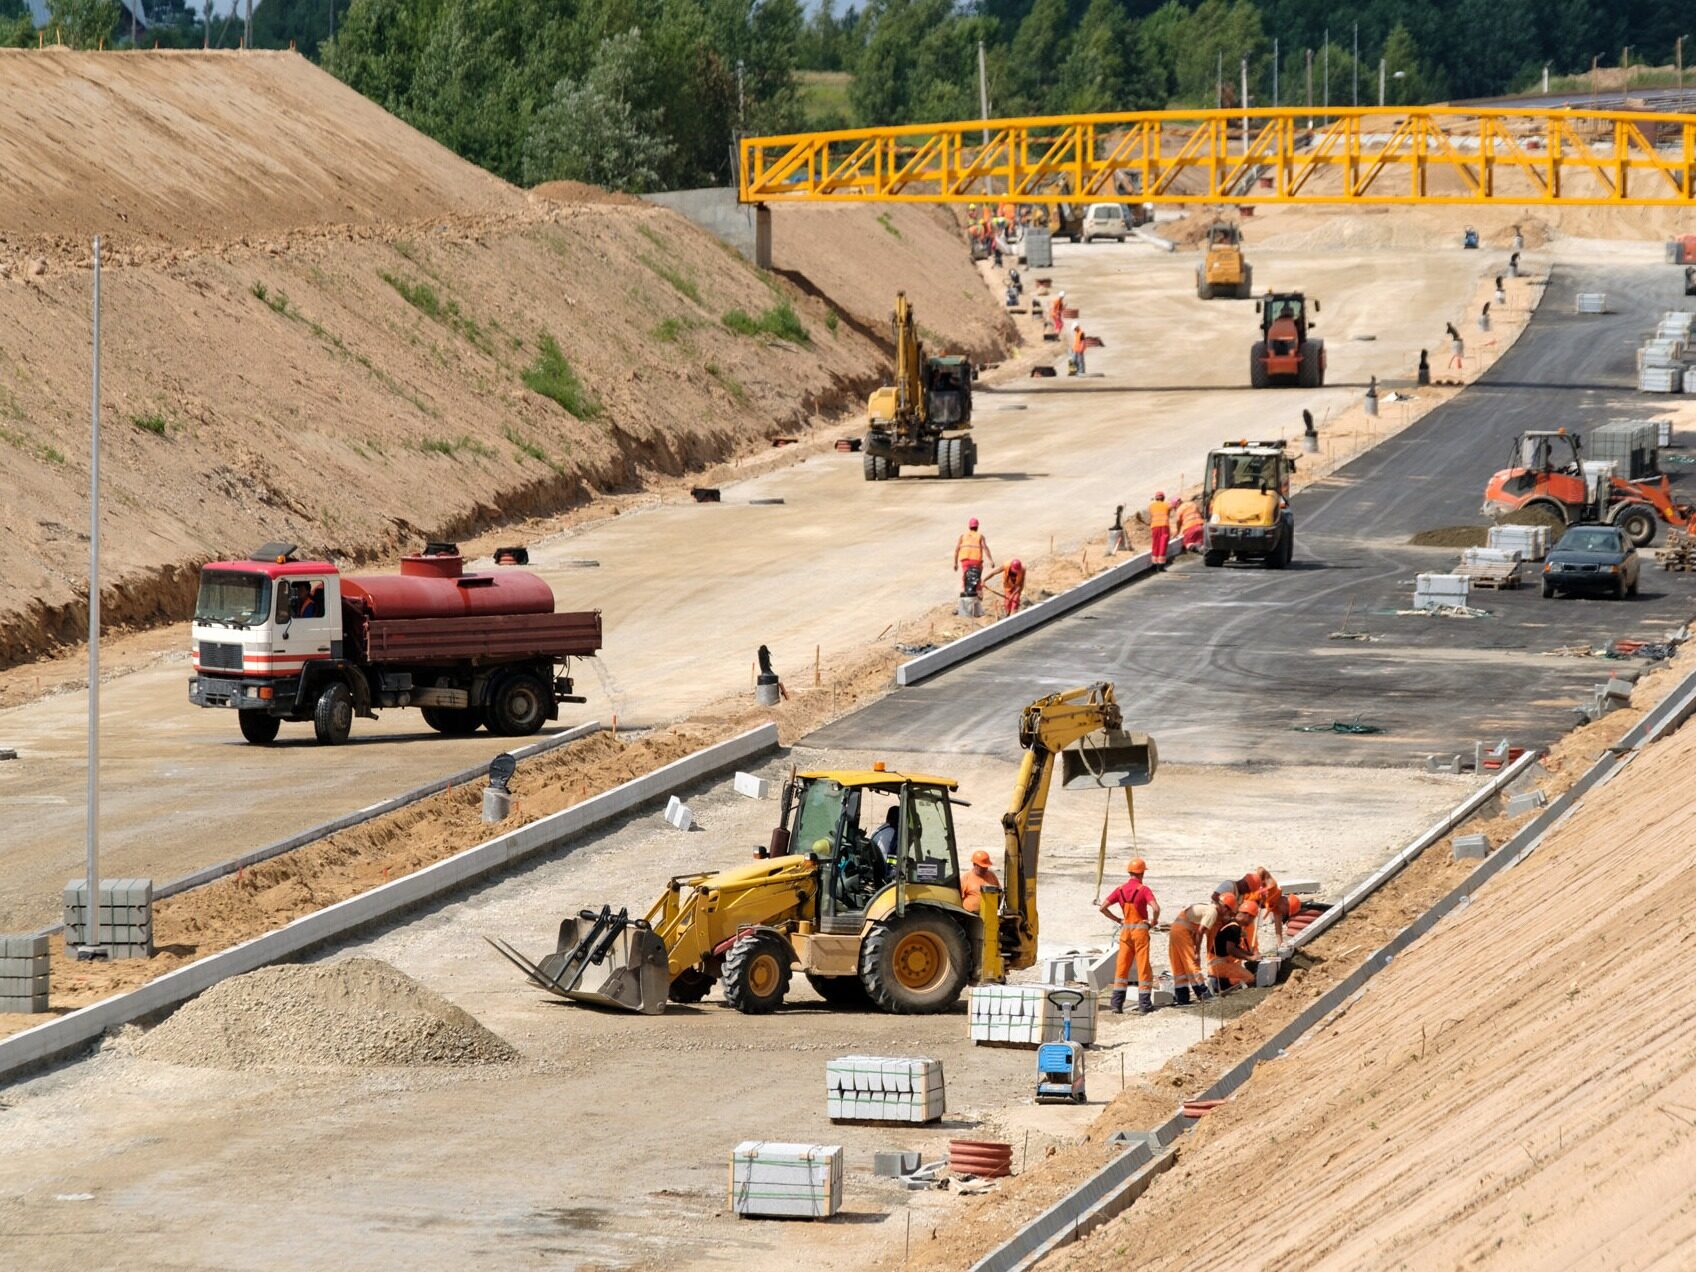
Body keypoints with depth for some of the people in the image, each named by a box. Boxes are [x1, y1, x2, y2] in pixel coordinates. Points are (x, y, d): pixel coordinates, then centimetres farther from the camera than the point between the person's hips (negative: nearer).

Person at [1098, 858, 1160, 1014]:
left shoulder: (1121, 889, 3)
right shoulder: (1143, 889, -11)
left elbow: (1103, 907, 1)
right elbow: (1155, 908, -25)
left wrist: (1117, 920, 9)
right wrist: (1153, 921, -6)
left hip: (1125, 930, 4)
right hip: (1140, 930, -4)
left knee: (1122, 966, 10)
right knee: (1143, 966, 2)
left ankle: (1117, 1002, 8)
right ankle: (1144, 1004, 2)